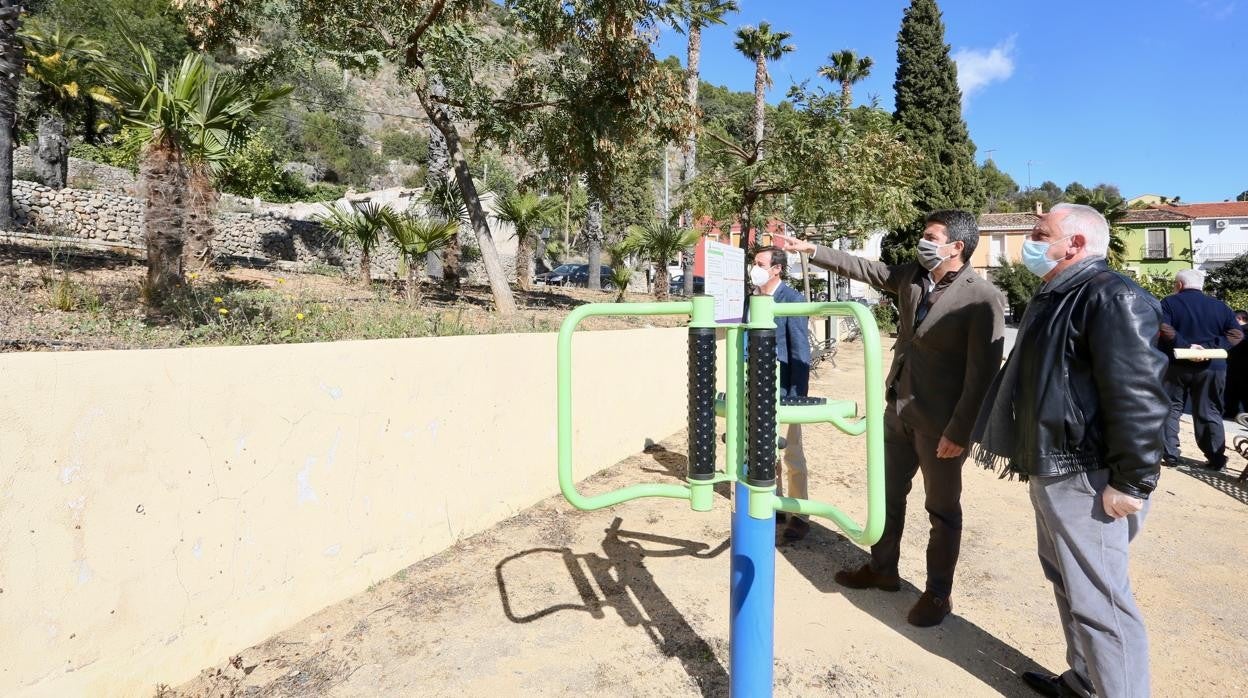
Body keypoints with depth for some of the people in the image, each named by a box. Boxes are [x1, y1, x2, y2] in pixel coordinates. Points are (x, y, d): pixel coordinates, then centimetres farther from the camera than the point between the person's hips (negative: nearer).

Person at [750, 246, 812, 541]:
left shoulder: (793, 299, -13)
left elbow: (801, 351, -14)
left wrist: (797, 395, -16)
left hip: (783, 390, -6)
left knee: (792, 456, 5)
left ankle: (798, 516, 17)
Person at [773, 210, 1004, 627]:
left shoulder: (982, 298, -17)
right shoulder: (910, 276, 4)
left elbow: (983, 372, -18)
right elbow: (862, 268, 13)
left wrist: (959, 431, -19)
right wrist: (812, 250, 6)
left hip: (939, 422, -7)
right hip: (898, 410, 7)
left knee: (942, 508, 10)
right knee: (888, 495, 19)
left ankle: (938, 593, 26)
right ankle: (882, 569, 37)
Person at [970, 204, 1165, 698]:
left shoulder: (1110, 298, -17)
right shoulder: (1055, 297, 15)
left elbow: (1138, 397, -23)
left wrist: (1131, 481, -22)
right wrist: (1032, 456, 23)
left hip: (1084, 477, -11)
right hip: (1052, 469, 11)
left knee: (1098, 598, -2)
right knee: (1069, 584, 20)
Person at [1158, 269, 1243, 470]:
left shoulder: (1169, 303, -3)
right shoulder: (1221, 307, 9)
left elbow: (1163, 329, -20)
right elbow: (1236, 335, 0)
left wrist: (1185, 345, -19)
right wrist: (1209, 347, -10)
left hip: (1176, 366, -3)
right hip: (1211, 368, 3)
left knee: (1170, 410, 7)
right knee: (1209, 413, 11)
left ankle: (1170, 455, 5)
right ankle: (1216, 459, 13)